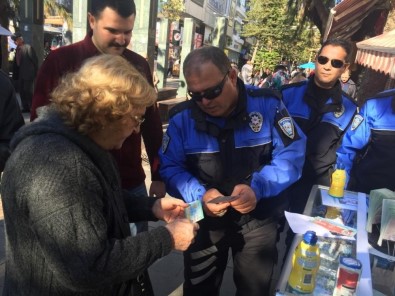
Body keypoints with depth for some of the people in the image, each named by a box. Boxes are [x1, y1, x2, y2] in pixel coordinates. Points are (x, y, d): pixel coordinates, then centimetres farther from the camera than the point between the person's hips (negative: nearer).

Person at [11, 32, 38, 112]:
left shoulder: (28, 47, -8)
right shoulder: (17, 49, 12)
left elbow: (35, 60, -9)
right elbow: (16, 62, 13)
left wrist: (35, 73, -8)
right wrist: (15, 74, 9)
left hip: (28, 74, -7)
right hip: (20, 74, 7)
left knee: (28, 91, -7)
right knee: (22, 91, 9)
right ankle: (25, 107, 16)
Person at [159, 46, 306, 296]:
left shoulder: (267, 104, -14)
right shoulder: (182, 117, -10)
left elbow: (291, 154, -14)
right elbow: (169, 167, -9)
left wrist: (258, 187, -30)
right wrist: (199, 194, -27)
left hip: (259, 219, 0)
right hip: (205, 221, 1)